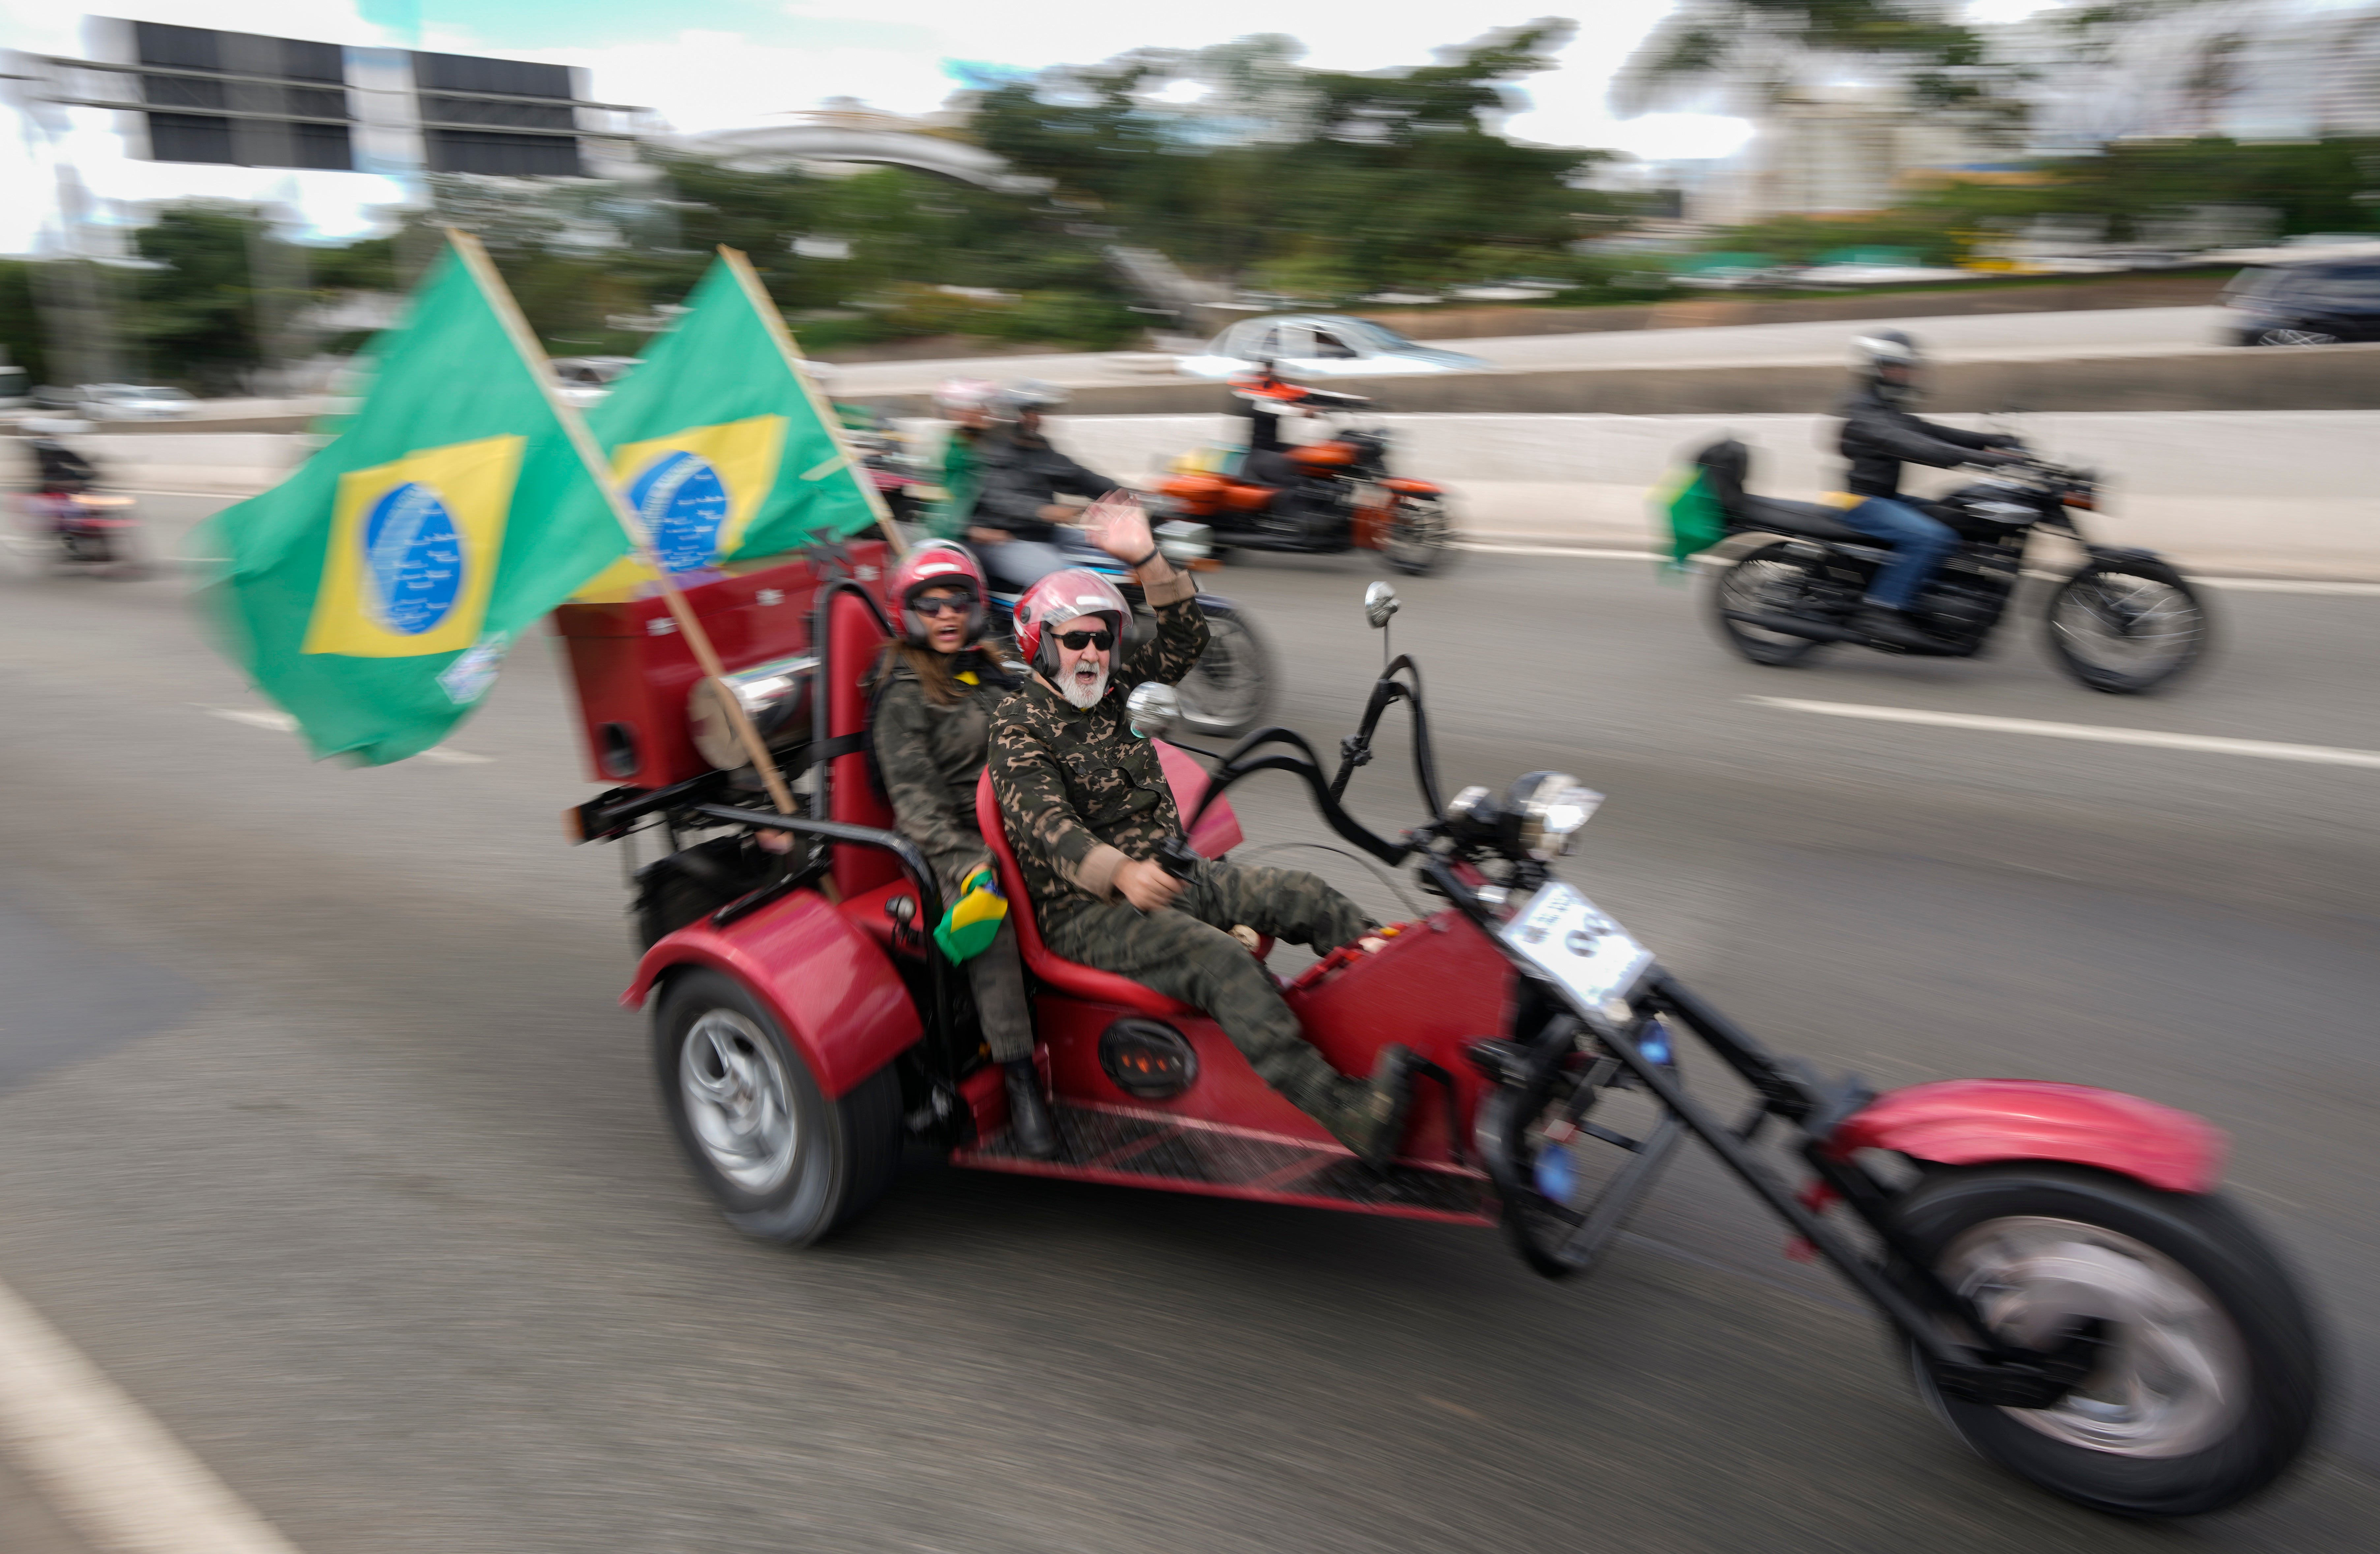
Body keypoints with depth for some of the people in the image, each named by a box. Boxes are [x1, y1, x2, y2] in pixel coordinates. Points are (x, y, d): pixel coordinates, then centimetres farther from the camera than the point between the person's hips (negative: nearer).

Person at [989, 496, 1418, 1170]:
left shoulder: (1114, 691, 13)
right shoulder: (1018, 723, -7)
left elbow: (1185, 639, 9)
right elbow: (1045, 821, -23)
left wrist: (1145, 559, -5)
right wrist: (1119, 873, -42)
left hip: (1168, 872, 8)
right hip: (1086, 909, -8)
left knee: (1305, 897, -8)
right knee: (1220, 959, -31)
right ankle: (1352, 1115, -43)